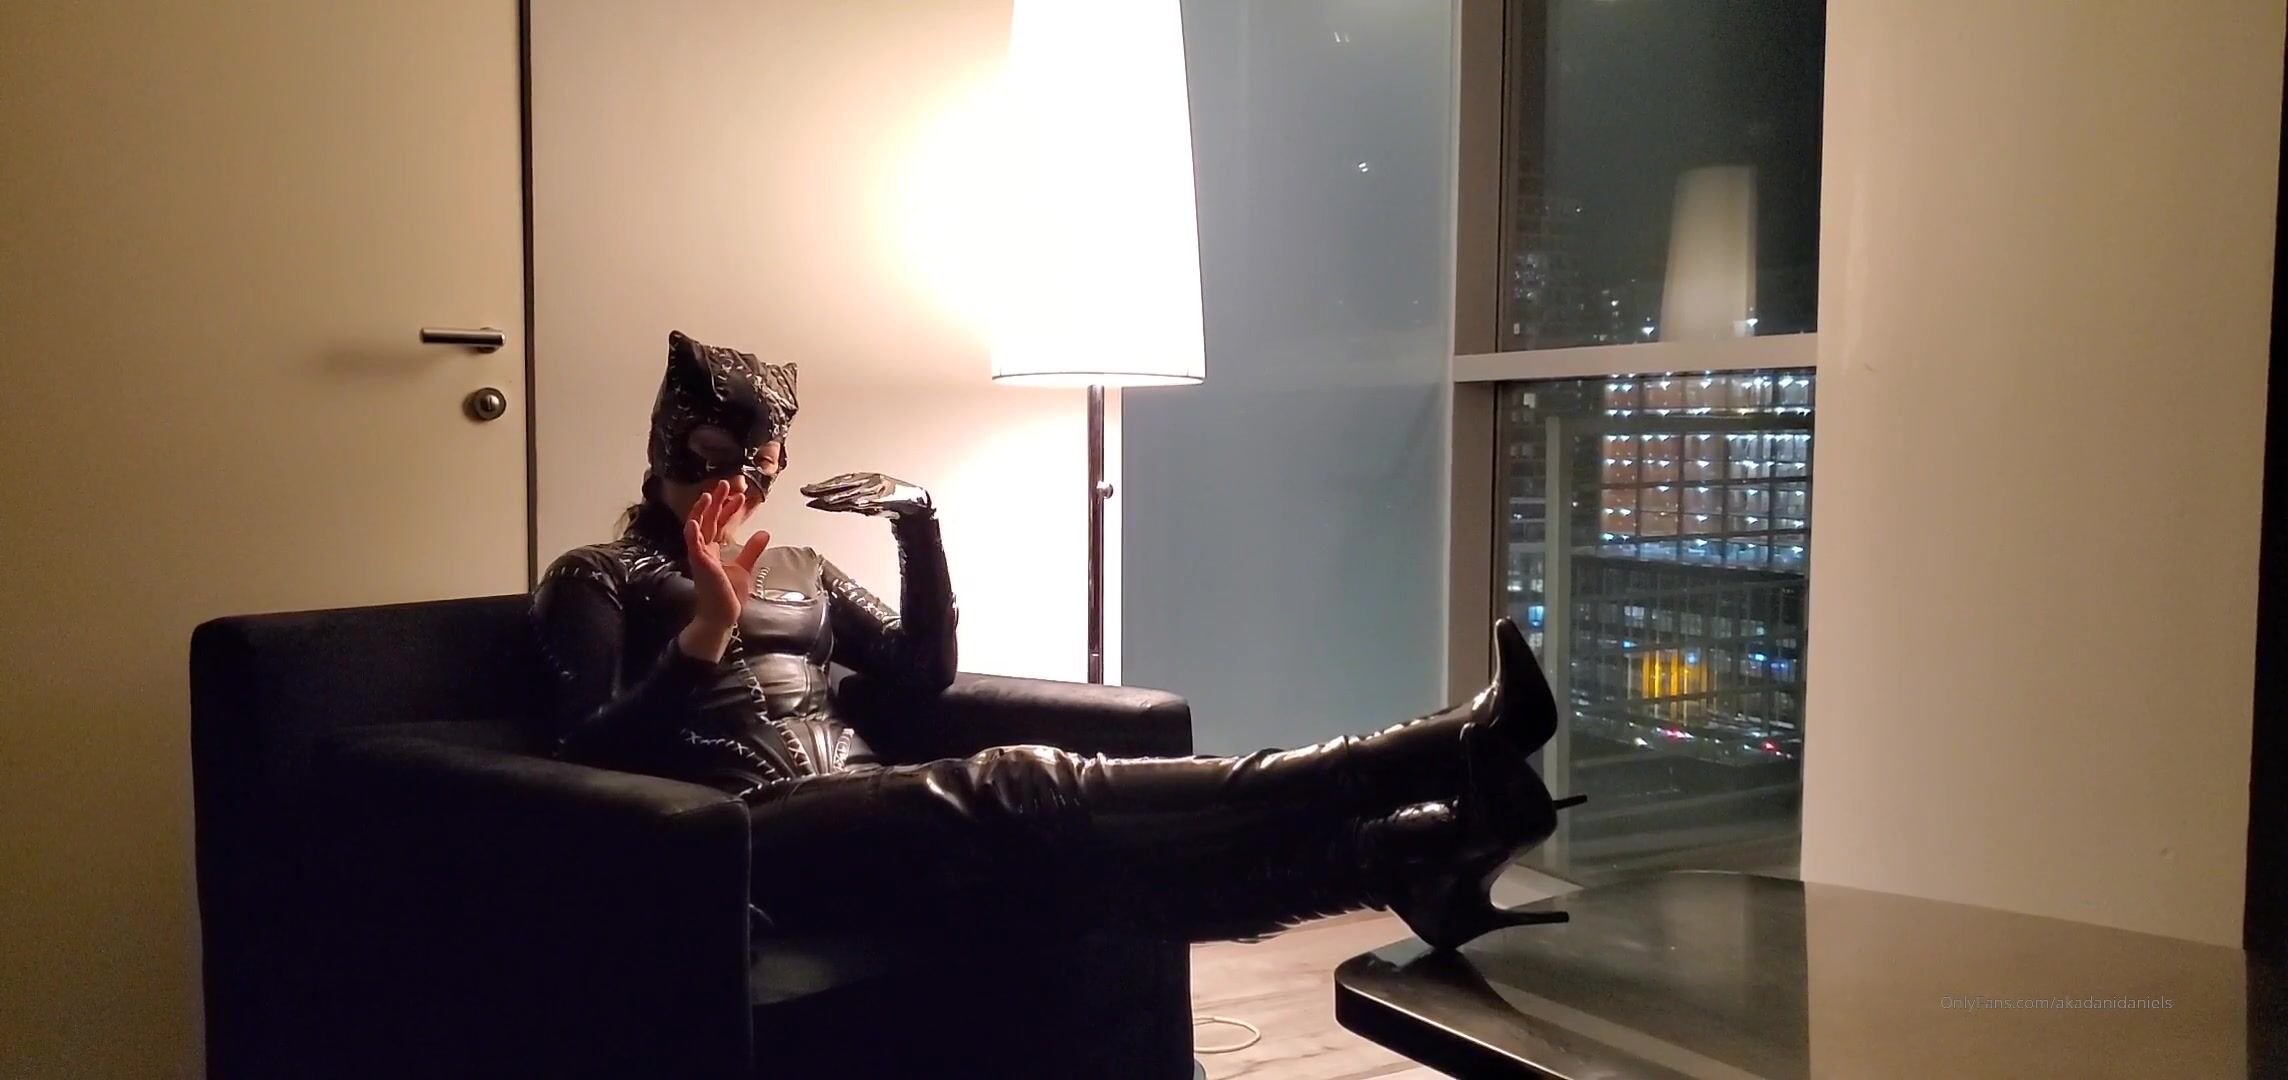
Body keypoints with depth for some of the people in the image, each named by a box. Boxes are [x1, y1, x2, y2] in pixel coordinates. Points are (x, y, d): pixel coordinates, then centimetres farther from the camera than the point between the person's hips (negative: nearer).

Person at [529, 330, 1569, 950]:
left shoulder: (799, 570, 27)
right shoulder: (597, 577, 11)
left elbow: (927, 672, 17)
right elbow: (589, 754, -3)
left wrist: (919, 524, 3)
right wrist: (705, 631, -16)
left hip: (868, 813, 7)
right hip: (758, 838, -6)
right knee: (1022, 790, -31)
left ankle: (1408, 848, -43)